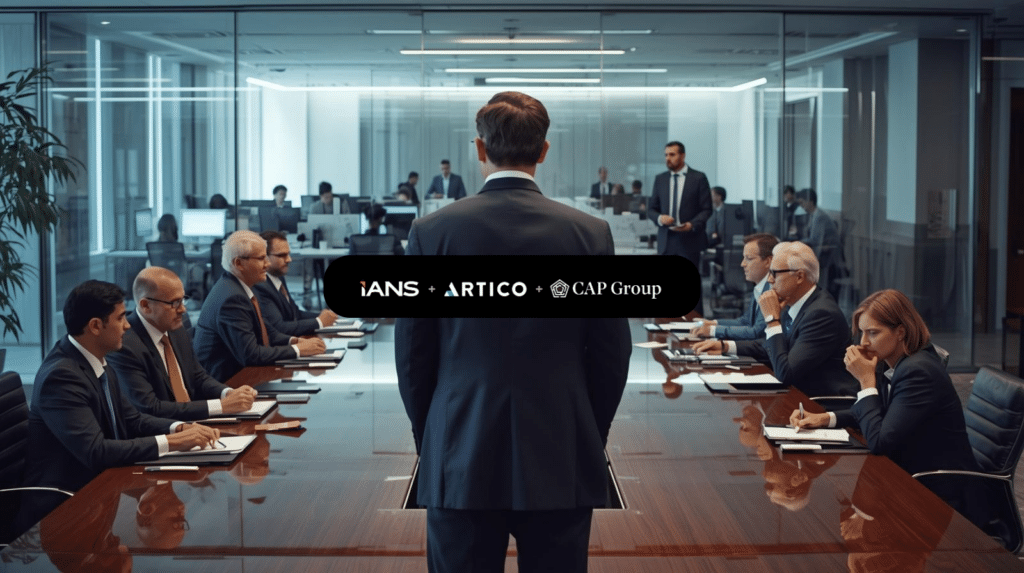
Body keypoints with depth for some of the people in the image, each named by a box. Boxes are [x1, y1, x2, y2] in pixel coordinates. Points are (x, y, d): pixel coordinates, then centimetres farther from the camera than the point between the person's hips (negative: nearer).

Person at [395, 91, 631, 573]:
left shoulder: (431, 232, -4)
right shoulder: (590, 233, -3)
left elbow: (412, 356, 1)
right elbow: (611, 354, 0)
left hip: (461, 460, 0)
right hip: (562, 460, 1)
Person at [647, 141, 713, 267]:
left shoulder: (698, 178, 2)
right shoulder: (660, 179, 13)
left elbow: (706, 209, 0)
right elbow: (651, 209, 15)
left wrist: (692, 225, -17)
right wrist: (660, 218, -8)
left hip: (689, 241, -3)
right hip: (666, 242, 3)